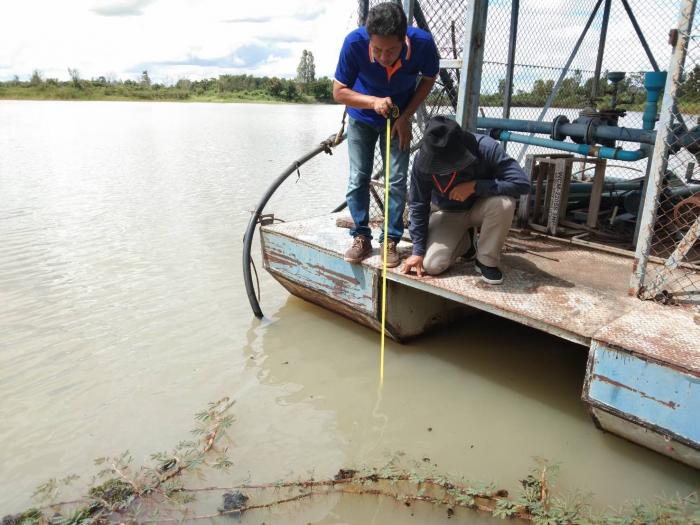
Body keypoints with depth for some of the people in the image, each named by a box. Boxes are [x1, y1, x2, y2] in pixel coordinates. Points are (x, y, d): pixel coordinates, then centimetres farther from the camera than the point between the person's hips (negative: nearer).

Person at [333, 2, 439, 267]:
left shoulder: (423, 43, -30)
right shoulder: (354, 42, -32)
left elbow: (428, 79, -8)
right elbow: (339, 91, -20)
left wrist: (405, 116, -16)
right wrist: (373, 102, -36)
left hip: (398, 118, 0)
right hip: (361, 117, 0)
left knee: (397, 181, -4)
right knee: (358, 179, -1)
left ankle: (390, 241, 8)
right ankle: (361, 237, 12)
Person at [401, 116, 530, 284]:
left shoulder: (486, 148, -31)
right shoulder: (422, 161, -25)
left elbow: (522, 183, -32)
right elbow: (418, 207, -14)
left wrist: (475, 186, -37)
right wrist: (418, 251, -14)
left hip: (481, 208, -1)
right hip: (448, 213, 1)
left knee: (504, 203, -36)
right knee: (431, 265, -18)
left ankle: (487, 261, -12)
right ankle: (466, 242, 16)